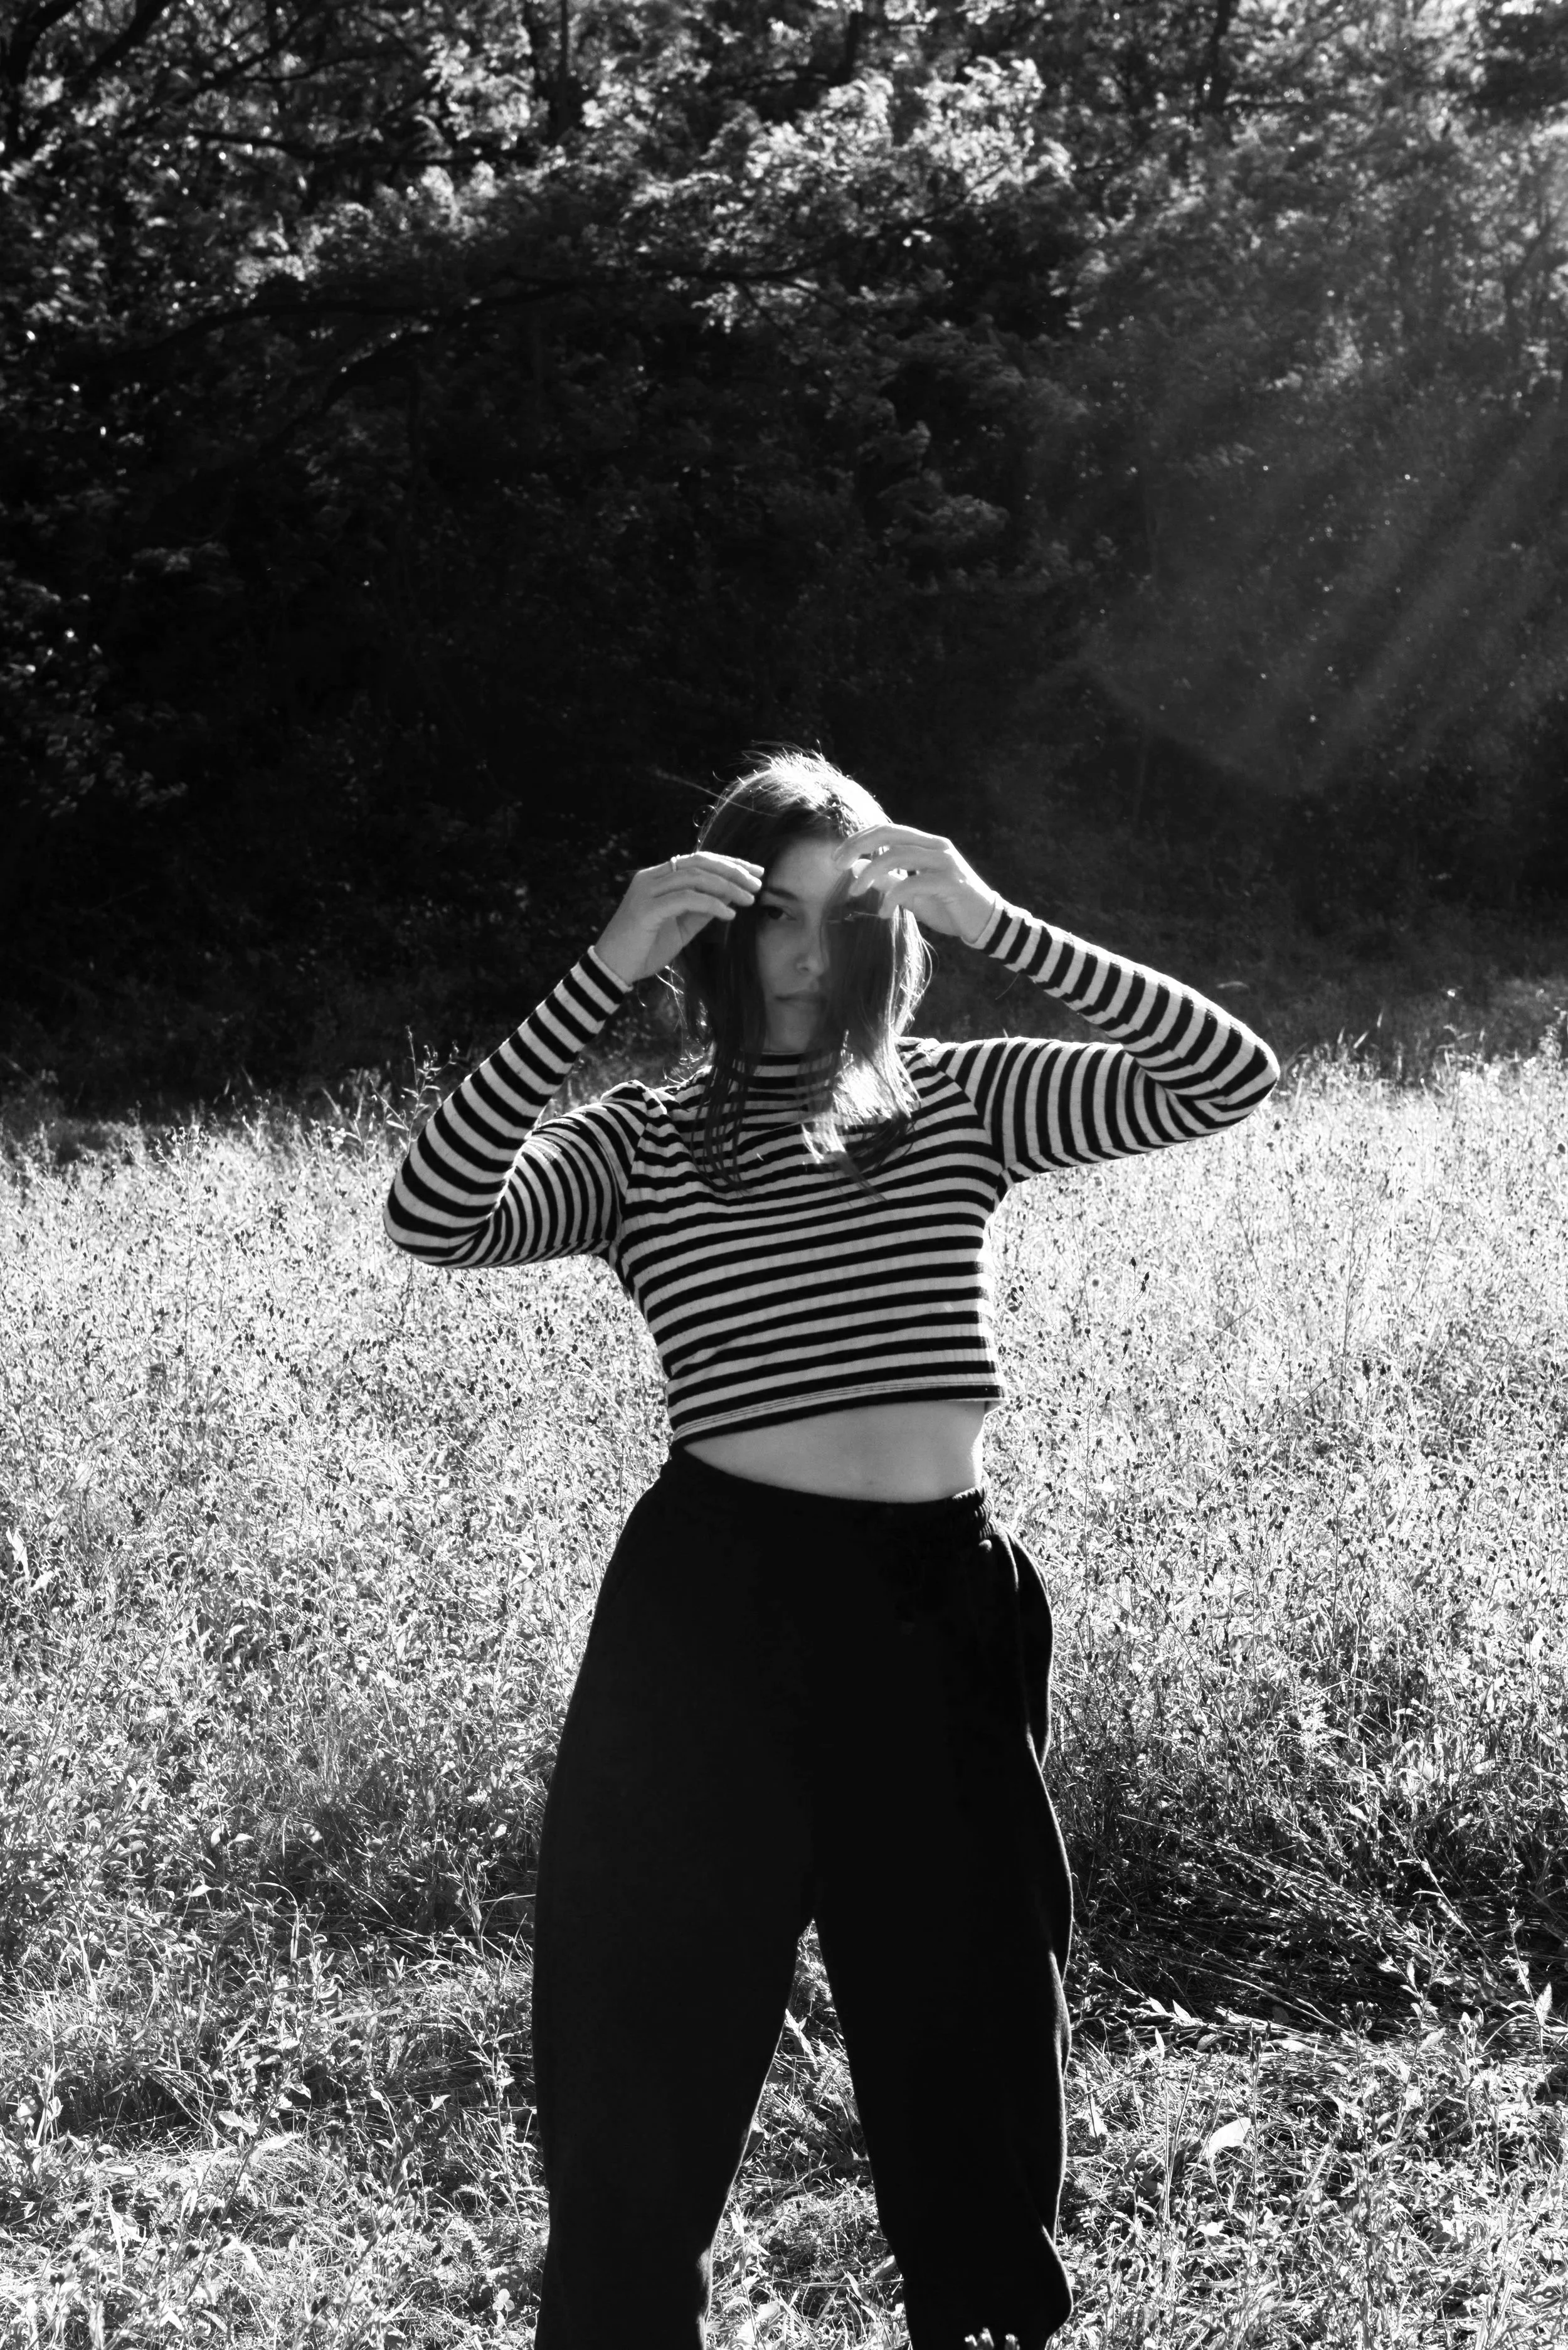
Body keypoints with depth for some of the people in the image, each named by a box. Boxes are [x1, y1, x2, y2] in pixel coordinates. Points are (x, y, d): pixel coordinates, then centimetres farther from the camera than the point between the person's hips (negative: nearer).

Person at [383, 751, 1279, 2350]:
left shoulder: (961, 1101, 8)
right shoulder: (641, 1142, 3)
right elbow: (433, 1220, -15)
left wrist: (992, 922, -11)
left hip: (941, 1613, 2)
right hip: (709, 1615, -2)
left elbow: (1229, 1076, -3)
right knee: (641, 2090, 6)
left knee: (970, 2070, 14)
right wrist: (604, 972, -18)